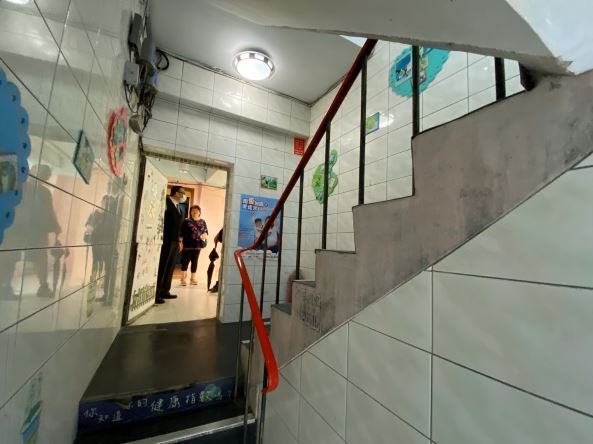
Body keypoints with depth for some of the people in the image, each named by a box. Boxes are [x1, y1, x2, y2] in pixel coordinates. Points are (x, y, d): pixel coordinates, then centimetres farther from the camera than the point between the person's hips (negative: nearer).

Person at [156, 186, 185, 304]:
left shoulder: (177, 206, 17)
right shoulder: (166, 202, -8)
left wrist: (179, 240, 15)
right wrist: (162, 238, -16)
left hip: (175, 241, 8)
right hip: (166, 240, -8)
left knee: (170, 267, 12)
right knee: (162, 267, -4)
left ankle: (165, 291, 21)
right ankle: (155, 294, 3)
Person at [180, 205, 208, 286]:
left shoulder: (202, 222, 9)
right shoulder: (186, 221, -2)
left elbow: (206, 231, 11)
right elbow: (181, 233, -5)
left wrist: (204, 235, -11)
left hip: (197, 245, 4)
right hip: (187, 245, -4)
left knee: (195, 261, 10)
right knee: (186, 261, 1)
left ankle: (193, 278, 21)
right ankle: (183, 278, 14)